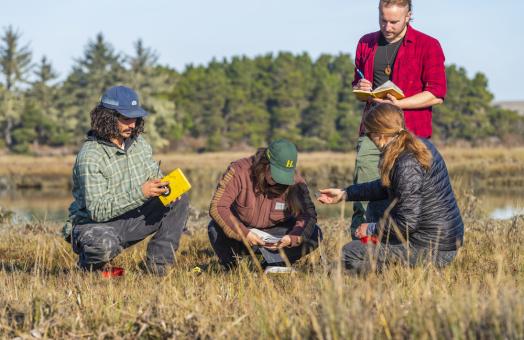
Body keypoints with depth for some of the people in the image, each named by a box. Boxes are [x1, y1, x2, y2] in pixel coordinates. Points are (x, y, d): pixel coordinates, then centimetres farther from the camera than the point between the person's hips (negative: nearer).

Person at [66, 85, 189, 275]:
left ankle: (158, 263, -7)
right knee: (103, 244, -41)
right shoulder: (90, 156, -21)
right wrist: (140, 193, -34)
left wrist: (162, 185, -16)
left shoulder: (139, 143, 3)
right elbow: (97, 210, -27)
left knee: (179, 201, -8)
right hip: (95, 225, -7)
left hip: (132, 218, 7)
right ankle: (90, 263, -4)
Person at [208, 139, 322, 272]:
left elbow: (308, 215, -16)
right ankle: (232, 268, -8)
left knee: (314, 233, -20)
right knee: (216, 228, -34)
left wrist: (292, 238, -37)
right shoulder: (239, 171, -24)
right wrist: (243, 233, -40)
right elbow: (217, 207, -29)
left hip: (274, 235, 2)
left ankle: (273, 264, -13)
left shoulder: (295, 181, -16)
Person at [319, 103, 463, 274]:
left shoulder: (407, 165, -23)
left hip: (431, 249, -10)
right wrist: (345, 194, 24)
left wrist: (372, 229, -8)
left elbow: (408, 222, -24)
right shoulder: (421, 146, 7)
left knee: (350, 253, -4)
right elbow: (385, 187, 22)